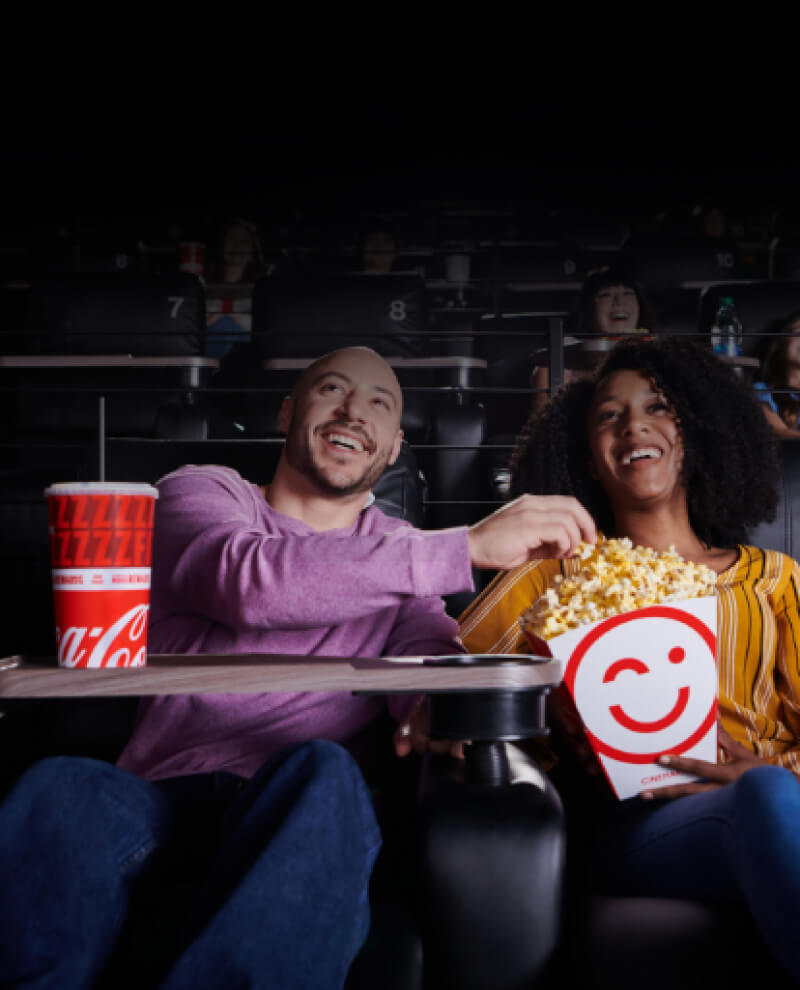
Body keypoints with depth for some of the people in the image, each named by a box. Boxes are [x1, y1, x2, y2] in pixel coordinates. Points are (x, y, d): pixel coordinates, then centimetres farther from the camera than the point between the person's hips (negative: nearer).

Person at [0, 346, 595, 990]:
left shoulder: (404, 552, 22)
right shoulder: (199, 491, 11)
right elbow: (248, 581, -13)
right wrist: (470, 546, -18)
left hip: (297, 810, 2)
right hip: (163, 792, -1)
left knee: (320, 770, -35)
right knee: (61, 789, -35)